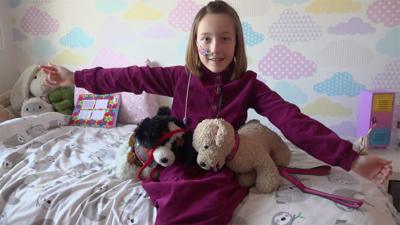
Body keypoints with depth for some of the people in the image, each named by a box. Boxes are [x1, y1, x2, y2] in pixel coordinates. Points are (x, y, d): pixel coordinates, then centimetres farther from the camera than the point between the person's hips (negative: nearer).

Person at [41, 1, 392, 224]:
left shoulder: (249, 85, -4)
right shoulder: (180, 77, 0)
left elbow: (293, 121, -14)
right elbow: (130, 77, 4)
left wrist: (349, 158, -23)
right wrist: (77, 77, 8)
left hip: (222, 169, 0)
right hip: (181, 164, 1)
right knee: (184, 197, -30)